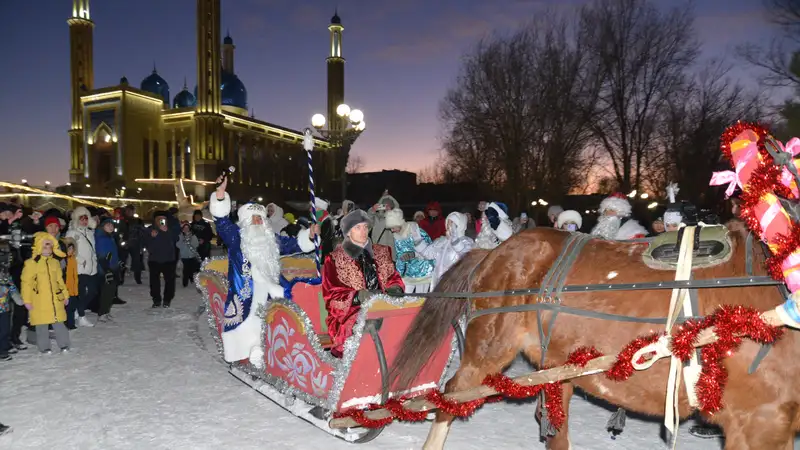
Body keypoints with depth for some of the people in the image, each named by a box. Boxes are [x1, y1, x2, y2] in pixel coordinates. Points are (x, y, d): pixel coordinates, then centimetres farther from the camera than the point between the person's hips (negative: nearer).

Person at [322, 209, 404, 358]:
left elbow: (394, 278, 17)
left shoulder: (382, 252, 15)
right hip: (351, 311, -4)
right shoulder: (335, 259, 2)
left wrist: (394, 289, -7)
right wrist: (359, 295, -20)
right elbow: (332, 295, -3)